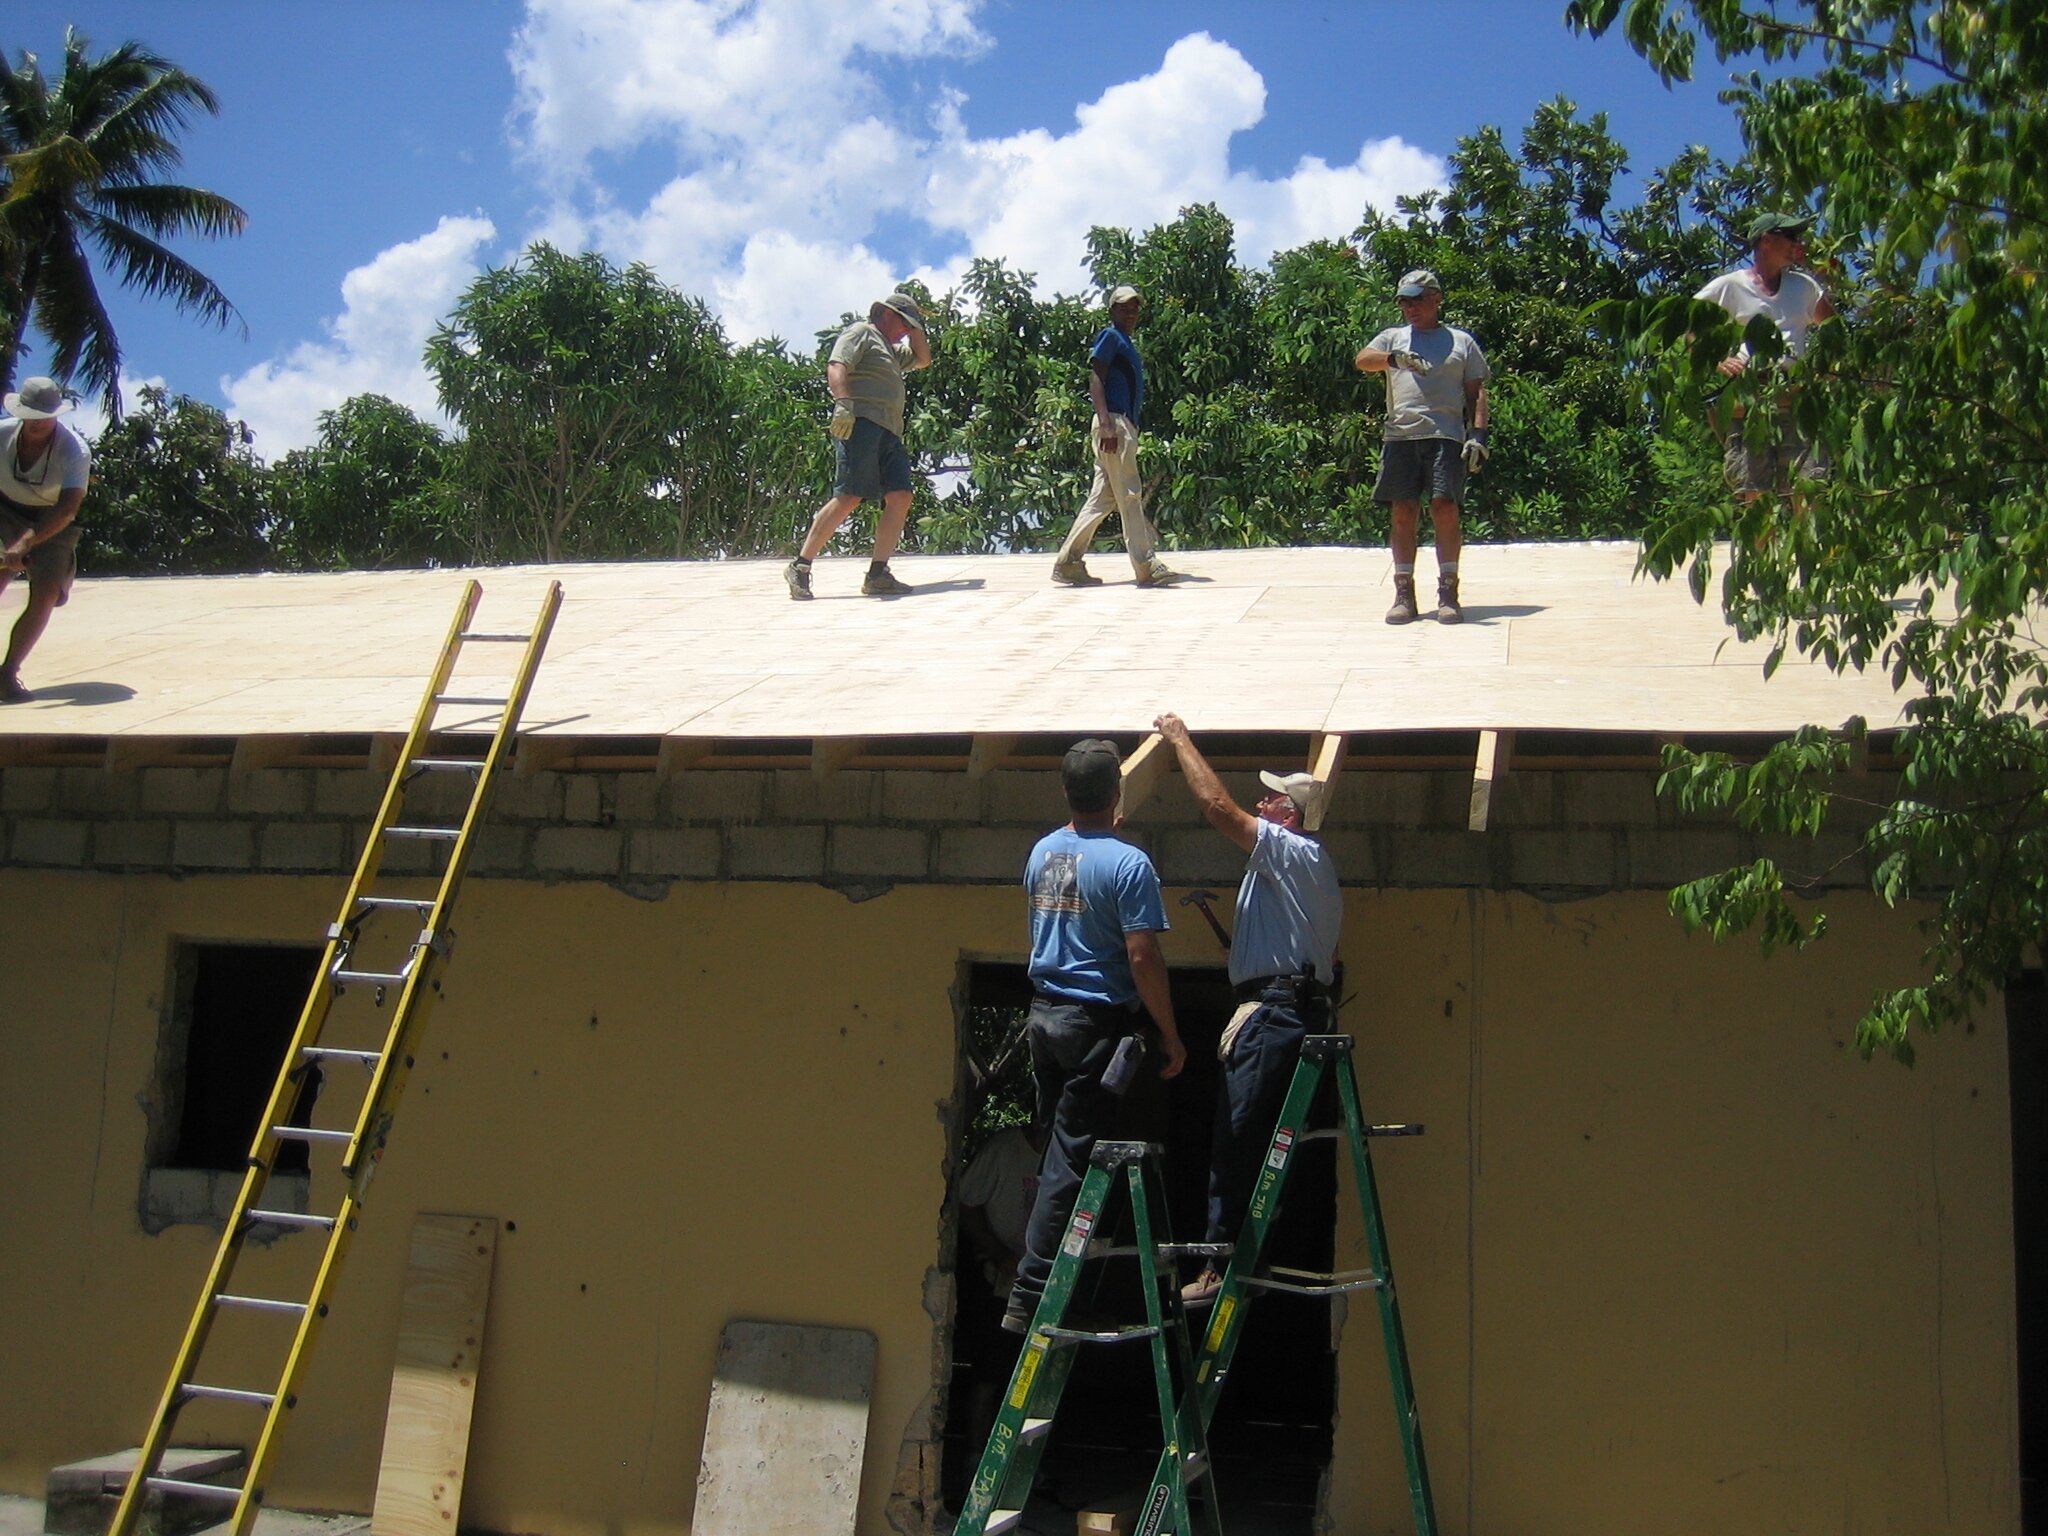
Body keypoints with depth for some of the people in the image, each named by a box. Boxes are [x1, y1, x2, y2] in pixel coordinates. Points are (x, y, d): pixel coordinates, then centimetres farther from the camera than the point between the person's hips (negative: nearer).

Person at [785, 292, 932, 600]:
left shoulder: (892, 350, 33)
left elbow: (924, 359, 42)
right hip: (861, 424, -10)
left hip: (889, 433, 10)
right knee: (849, 497, -18)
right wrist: (843, 403, -27)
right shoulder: (861, 333, 5)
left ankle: (877, 575, -9)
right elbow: (837, 367, -11)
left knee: (900, 498, -6)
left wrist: (916, 330, 29)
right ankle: (800, 567, -17)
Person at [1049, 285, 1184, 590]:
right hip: (1113, 422, -10)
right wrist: (1106, 424, -23)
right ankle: (1147, 567, -11)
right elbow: (1096, 380, -13)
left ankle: (1068, 564, 8)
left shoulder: (1126, 343, 24)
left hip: (1124, 425, 10)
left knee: (1103, 498, 8)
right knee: (1129, 495, -10)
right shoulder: (1110, 336, -3)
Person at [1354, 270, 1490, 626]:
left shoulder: (1462, 341, 17)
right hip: (1400, 434, 2)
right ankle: (1404, 593, 3)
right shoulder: (1393, 337, 20)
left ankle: (1448, 592, -7)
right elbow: (1362, 360, 0)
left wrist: (1478, 433, -1)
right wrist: (1394, 358, -20)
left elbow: (1477, 392, 13)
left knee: (1444, 508, -11)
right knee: (1403, 513, -1)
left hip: (1446, 435, -2)